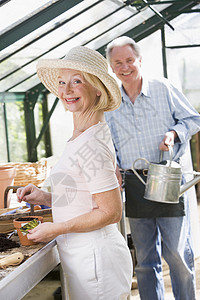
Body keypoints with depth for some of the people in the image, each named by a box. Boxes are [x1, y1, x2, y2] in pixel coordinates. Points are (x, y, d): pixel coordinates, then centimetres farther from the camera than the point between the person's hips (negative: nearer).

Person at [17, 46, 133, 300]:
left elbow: (110, 212, -22)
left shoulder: (90, 146, -22)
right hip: (85, 256, 10)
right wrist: (44, 197, 6)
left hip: (93, 258, -10)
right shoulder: (83, 137, 9)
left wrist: (56, 229, -14)